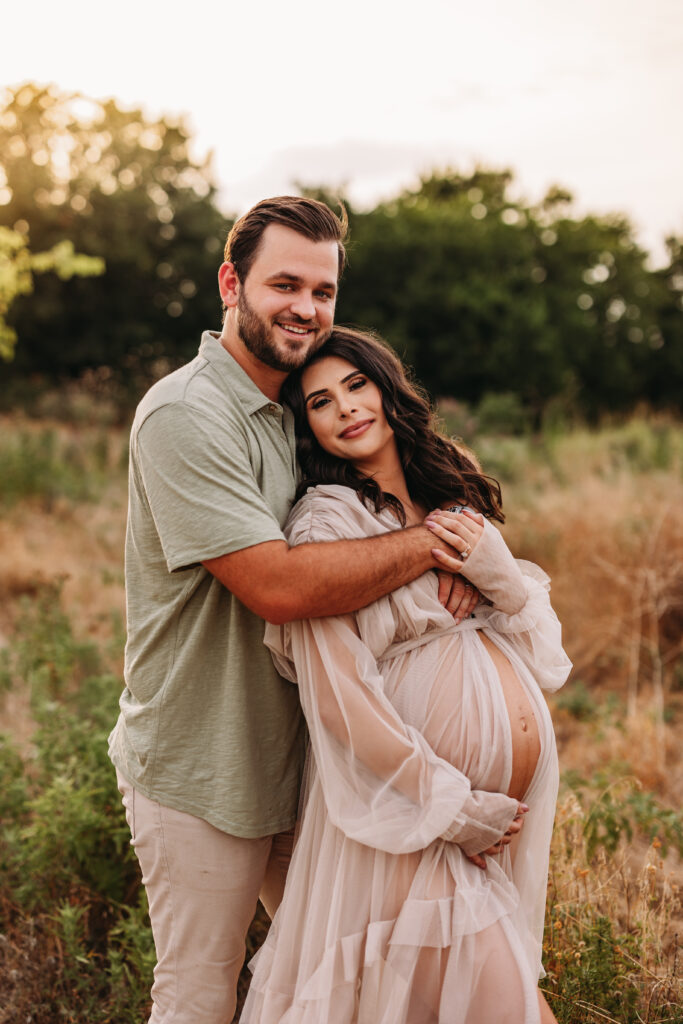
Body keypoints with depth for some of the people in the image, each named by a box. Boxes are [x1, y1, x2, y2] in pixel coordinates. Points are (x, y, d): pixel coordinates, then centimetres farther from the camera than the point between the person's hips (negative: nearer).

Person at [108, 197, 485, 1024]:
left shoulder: (293, 412, 8)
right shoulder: (185, 415, -20)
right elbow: (277, 585, -29)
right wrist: (431, 542, -20)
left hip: (292, 759, 8)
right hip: (198, 776, -8)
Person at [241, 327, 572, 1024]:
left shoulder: (452, 500, 10)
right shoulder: (325, 522, -12)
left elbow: (540, 635, 10)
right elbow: (336, 693, -19)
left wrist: (494, 567, -11)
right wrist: (455, 808, -14)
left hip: (522, 796, 7)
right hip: (417, 796, -7)